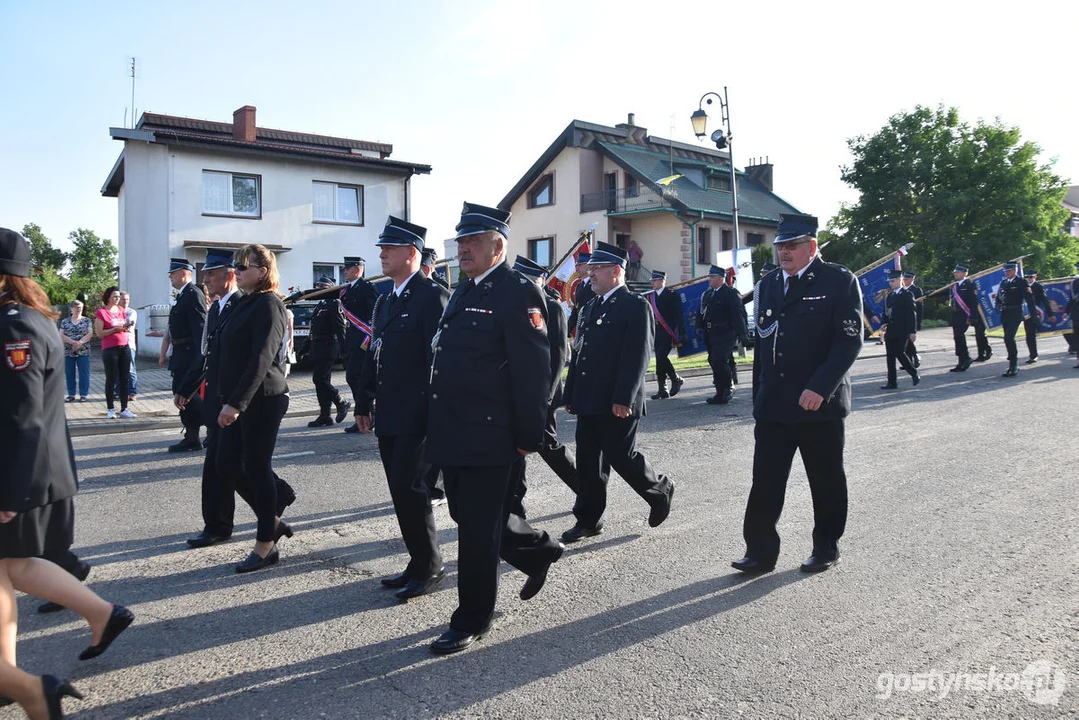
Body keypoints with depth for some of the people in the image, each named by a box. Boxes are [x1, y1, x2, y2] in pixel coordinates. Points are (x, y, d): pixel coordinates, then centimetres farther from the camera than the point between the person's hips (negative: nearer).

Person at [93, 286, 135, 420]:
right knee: (111, 380, 0)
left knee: (125, 379, 4)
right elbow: (99, 333, -10)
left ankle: (124, 409, 7)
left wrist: (126, 327, 2)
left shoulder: (121, 310, 14)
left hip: (124, 347, 6)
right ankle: (111, 410, 8)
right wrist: (115, 329, -18)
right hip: (110, 349, -6)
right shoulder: (101, 312, -5)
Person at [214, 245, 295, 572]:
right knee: (228, 465, 10)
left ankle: (266, 545, 14)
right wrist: (228, 400, 15)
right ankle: (273, 521, 26)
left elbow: (262, 358, -21)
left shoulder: (268, 304, -13)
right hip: (237, 401, 9)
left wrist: (236, 403, -25)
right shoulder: (245, 303, 15)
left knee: (256, 468, -1)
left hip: (262, 400, -9)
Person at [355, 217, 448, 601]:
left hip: (416, 415, -8)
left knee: (409, 487, -7)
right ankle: (420, 563, 23)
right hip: (388, 415, 8)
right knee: (401, 490, 11)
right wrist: (364, 403, 16)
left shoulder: (432, 296, -10)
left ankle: (429, 568, 8)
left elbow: (439, 356, -16)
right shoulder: (384, 301, 17)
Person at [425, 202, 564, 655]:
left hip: (487, 436, -9)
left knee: (478, 528, 2)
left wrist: (529, 436, -16)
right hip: (450, 432, 9)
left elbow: (533, 371, -16)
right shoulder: (463, 293, 16)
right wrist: (438, 424, 20)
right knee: (467, 515, 19)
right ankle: (537, 550, 41)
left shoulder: (518, 294, -12)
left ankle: (472, 621, 18)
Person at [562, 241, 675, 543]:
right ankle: (588, 520, 20)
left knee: (620, 456, -1)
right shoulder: (590, 307, 16)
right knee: (588, 461, 9)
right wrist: (570, 394, 14)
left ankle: (660, 490, 25)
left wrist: (623, 399, -21)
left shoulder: (636, 306, -9)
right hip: (588, 402, 7)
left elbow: (637, 356, -16)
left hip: (617, 404, -7)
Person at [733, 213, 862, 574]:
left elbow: (850, 340, -12)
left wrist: (820, 388, -21)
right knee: (765, 482, 2)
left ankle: (826, 549, 27)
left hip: (820, 405, -4)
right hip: (773, 406, 4)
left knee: (826, 482, 10)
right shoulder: (769, 286, 12)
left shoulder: (839, 281, -4)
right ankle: (761, 552, 10)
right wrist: (759, 399, 14)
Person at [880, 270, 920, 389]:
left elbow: (912, 313, -7)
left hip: (902, 331, -6)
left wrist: (913, 331, -11)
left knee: (900, 353, -12)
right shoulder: (889, 296, 15)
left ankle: (915, 374, 10)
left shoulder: (907, 294, -3)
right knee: (890, 356, 3)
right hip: (890, 332, 6)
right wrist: (884, 324, 0)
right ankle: (892, 382, 7)